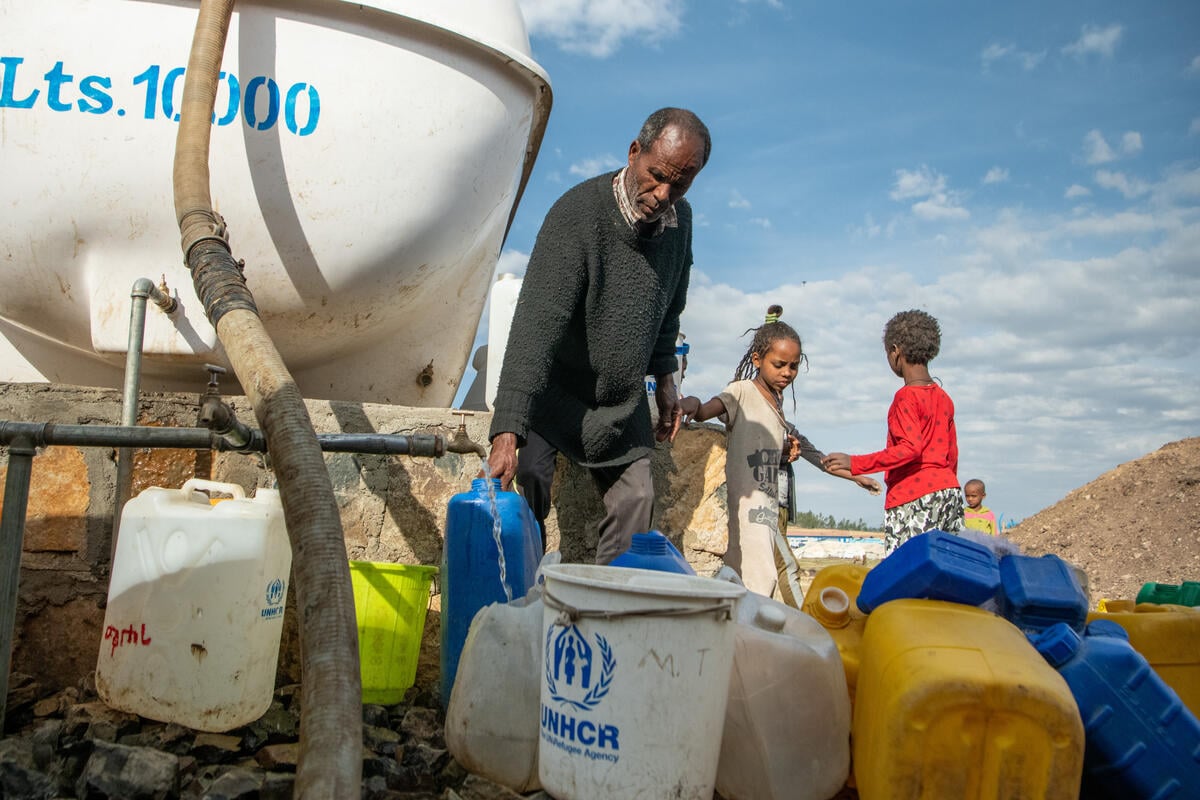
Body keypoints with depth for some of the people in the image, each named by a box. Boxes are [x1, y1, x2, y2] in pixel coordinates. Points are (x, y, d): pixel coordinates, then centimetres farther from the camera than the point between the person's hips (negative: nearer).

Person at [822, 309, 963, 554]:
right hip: (950, 491, 8)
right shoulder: (944, 398, 16)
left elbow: (910, 449, -19)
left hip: (913, 498, -8)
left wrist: (854, 463, -19)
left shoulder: (906, 396, -8)